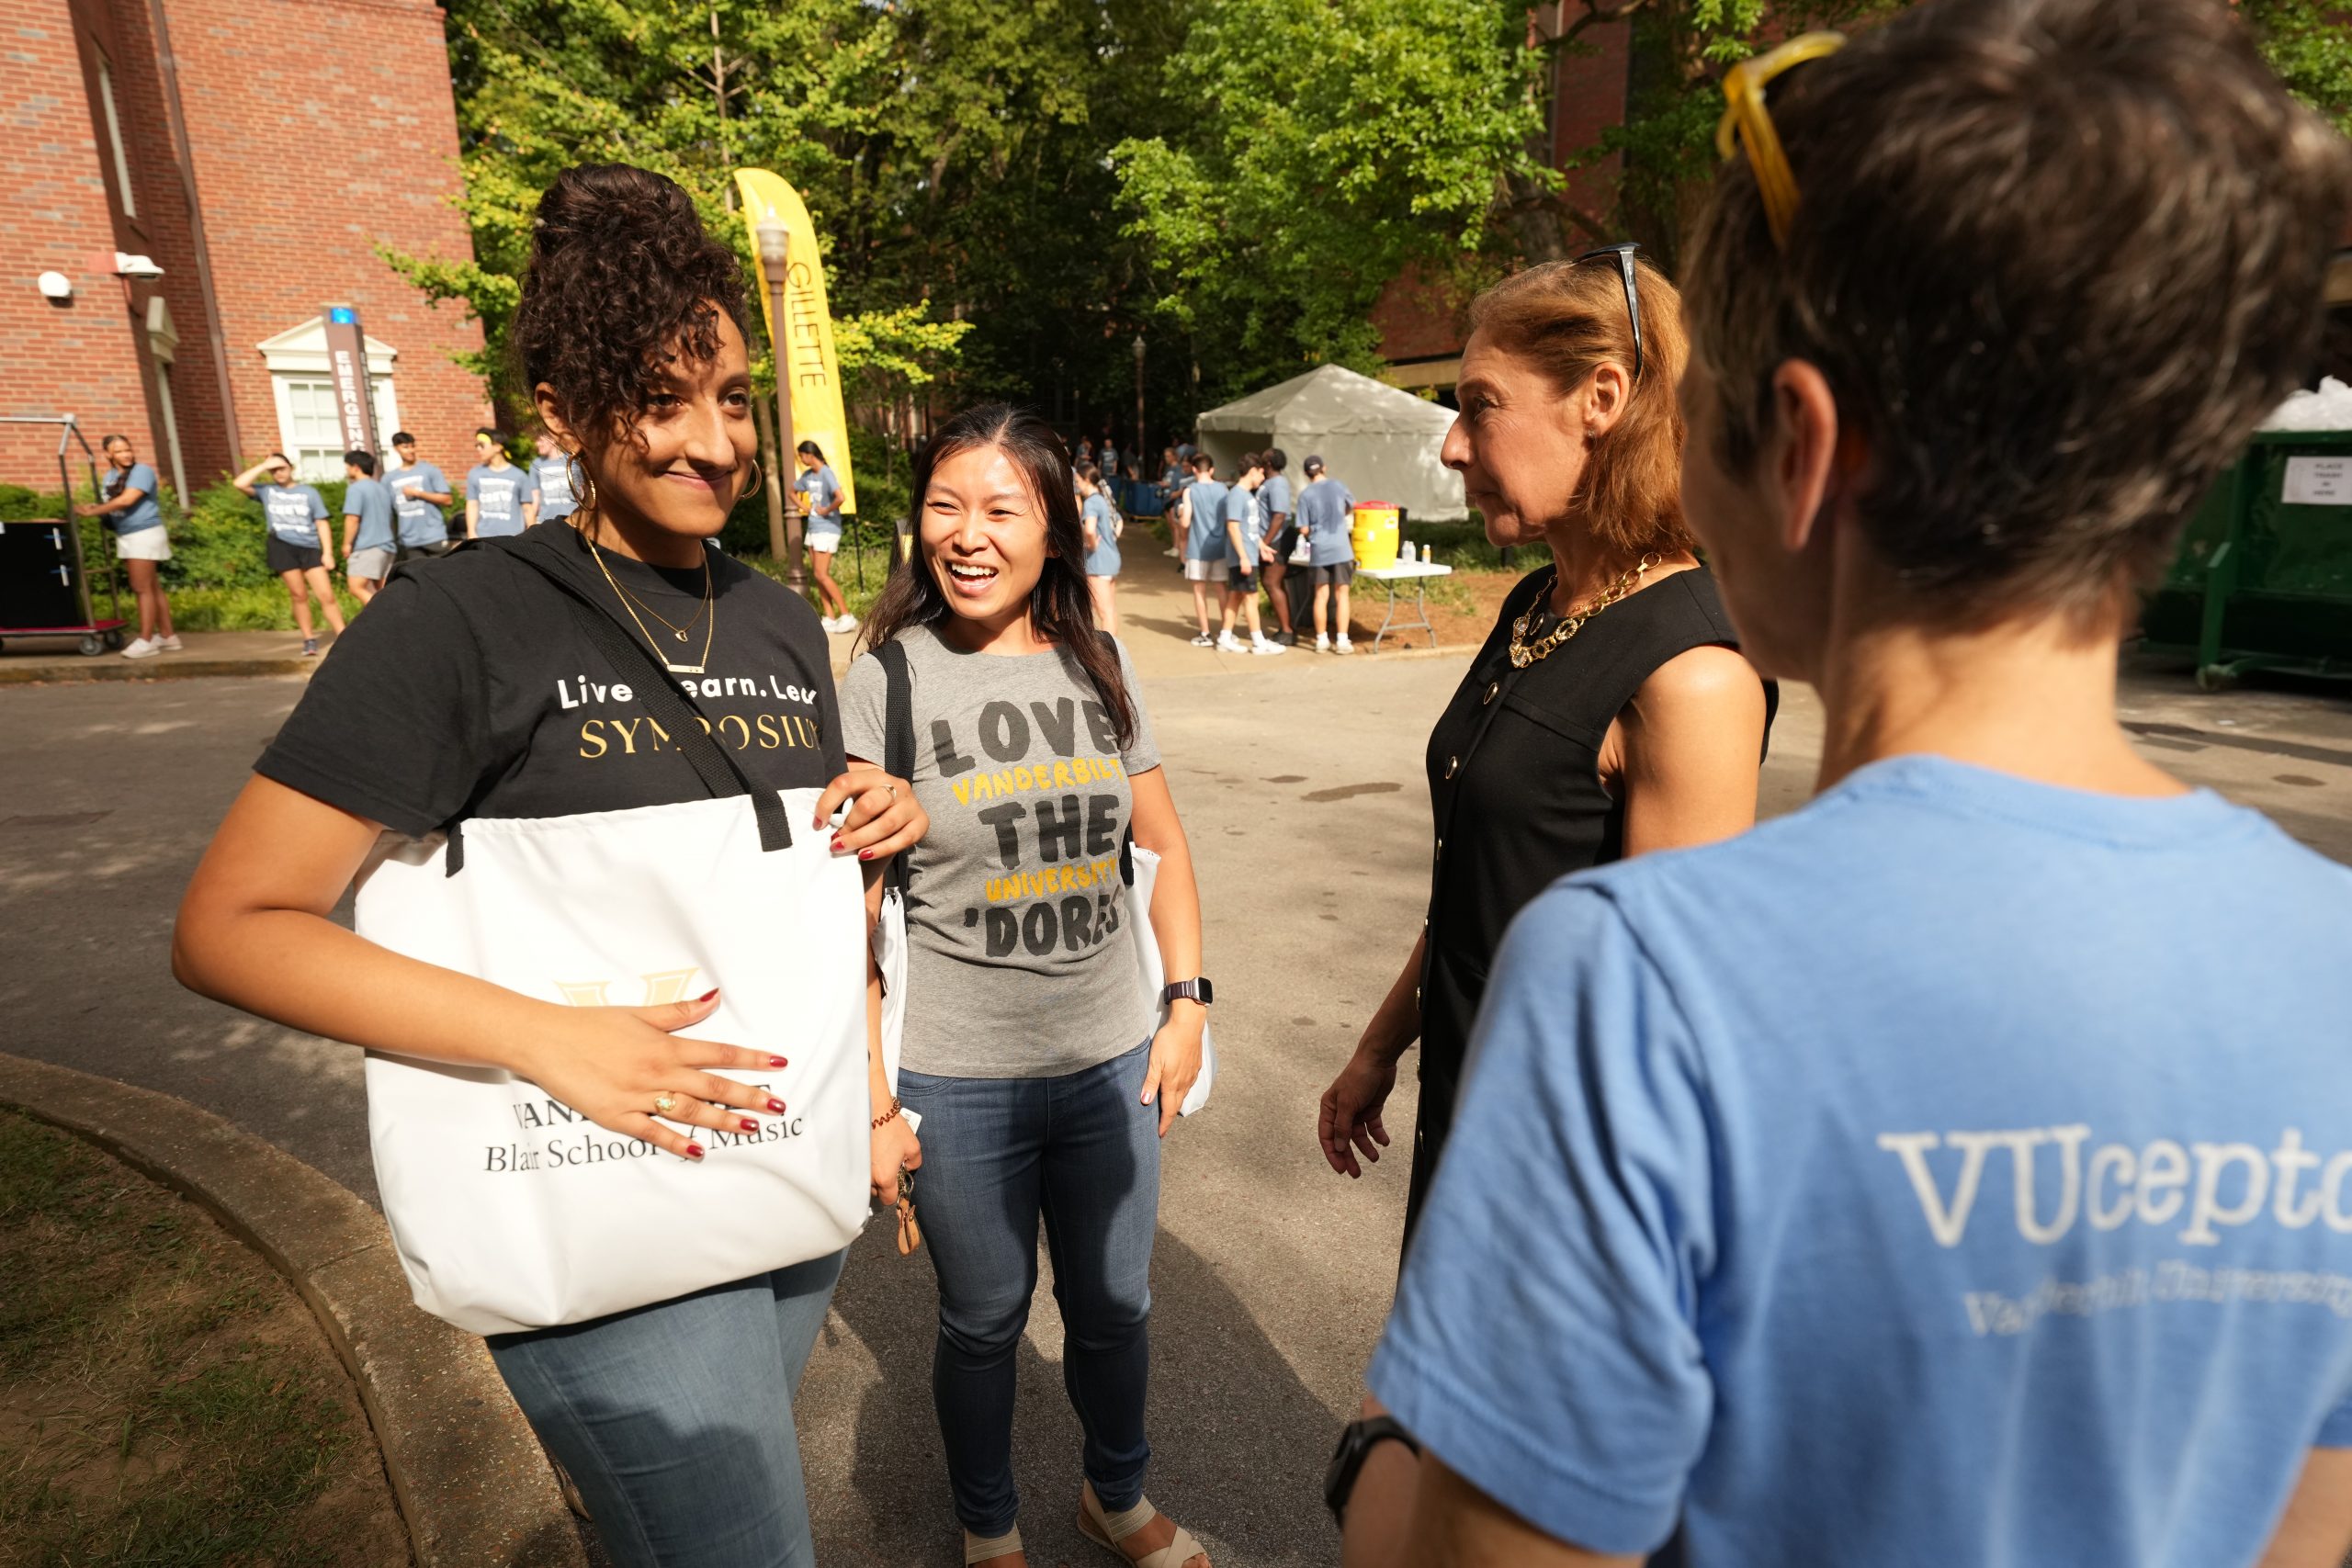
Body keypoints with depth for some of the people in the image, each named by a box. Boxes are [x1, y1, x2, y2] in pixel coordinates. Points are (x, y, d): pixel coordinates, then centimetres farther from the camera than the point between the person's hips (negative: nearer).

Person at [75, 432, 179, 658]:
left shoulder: (141, 471, -10)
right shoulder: (110, 476, 14)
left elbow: (126, 500, -19)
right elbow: (109, 504, 13)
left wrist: (91, 512, -15)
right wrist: (92, 506, -8)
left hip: (144, 534, -8)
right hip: (125, 537, 8)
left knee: (143, 589, -8)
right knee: (152, 588, 10)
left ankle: (146, 641, -6)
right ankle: (168, 637, 14)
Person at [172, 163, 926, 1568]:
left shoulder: (783, 623, 5)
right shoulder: (464, 620, -13)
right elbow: (228, 928, -13)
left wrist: (881, 822, -5)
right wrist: (546, 1039, -24)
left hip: (798, 1180, 6)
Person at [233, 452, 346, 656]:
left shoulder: (309, 492, 8)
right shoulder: (266, 491, 11)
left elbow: (321, 523, 5)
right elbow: (240, 483, -4)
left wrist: (328, 552, -3)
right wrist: (264, 465, 1)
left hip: (310, 548, -1)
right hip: (283, 547, 1)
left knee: (326, 596, -7)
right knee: (299, 595, 3)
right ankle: (309, 640, 8)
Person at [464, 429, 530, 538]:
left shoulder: (519, 476, 2)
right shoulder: (475, 474, 8)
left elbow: (527, 509, 4)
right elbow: (472, 506, 9)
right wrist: (471, 533, 1)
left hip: (512, 538, -2)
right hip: (483, 538, 2)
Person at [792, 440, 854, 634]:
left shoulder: (826, 474, -16)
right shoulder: (807, 475, 10)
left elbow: (840, 497, -32)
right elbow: (793, 491, 28)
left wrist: (826, 510, -18)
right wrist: (804, 507, 13)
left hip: (827, 529, -9)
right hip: (813, 529, 9)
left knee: (822, 574, -12)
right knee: (817, 574, 8)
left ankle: (847, 616, -9)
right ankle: (830, 618, 12)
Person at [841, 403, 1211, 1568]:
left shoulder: (1100, 666, 1)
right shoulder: (885, 680, -9)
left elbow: (1163, 845, 9)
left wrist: (1186, 1001, 3)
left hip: (1111, 1061, 3)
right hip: (956, 1081, -3)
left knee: (1113, 1306, 21)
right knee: (984, 1321, 18)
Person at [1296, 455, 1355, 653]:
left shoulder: (1305, 494, -1)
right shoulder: (1337, 486, 3)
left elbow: (1304, 529, -1)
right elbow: (1351, 506, 23)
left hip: (1319, 550, 0)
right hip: (1340, 548, 0)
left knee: (1321, 596, 7)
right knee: (1341, 595, 3)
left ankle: (1322, 640, 11)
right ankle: (1342, 640, 0)